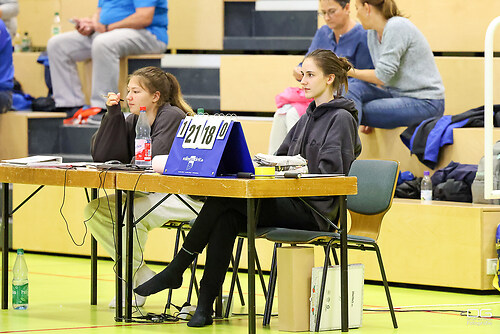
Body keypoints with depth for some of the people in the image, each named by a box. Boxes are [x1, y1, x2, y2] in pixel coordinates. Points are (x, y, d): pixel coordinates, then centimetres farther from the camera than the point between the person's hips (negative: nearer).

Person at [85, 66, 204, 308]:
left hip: (187, 197, -9)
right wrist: (112, 114, -5)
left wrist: (130, 164, -4)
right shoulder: (133, 121, 8)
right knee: (95, 210, -4)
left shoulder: (172, 117, -13)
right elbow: (101, 155, 1)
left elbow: (154, 160, -24)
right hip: (153, 195, 9)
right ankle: (143, 277, 0)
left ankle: (132, 278, -8)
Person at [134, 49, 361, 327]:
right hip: (291, 204, 8)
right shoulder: (309, 116, 23)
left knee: (223, 197, -21)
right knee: (226, 218, -20)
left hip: (312, 210, -8)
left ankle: (175, 270, -13)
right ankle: (205, 306, -23)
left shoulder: (341, 118, -5)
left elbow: (329, 171, -15)